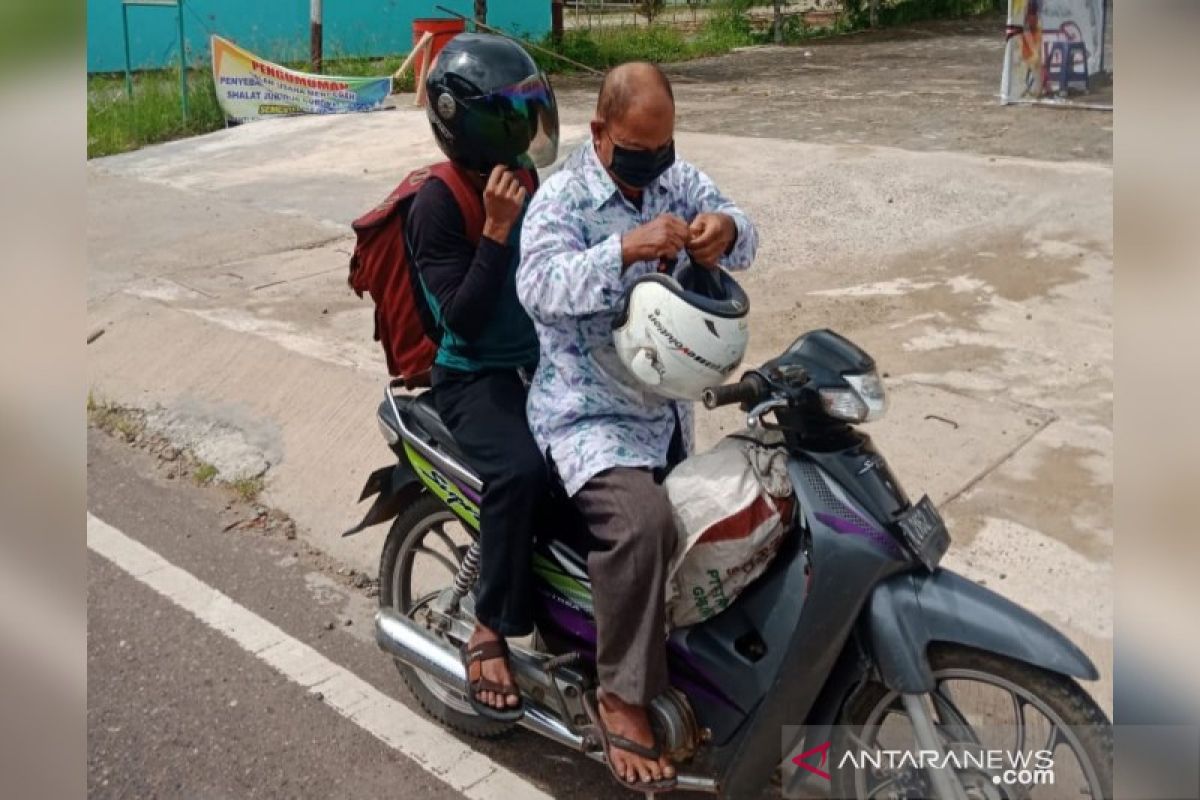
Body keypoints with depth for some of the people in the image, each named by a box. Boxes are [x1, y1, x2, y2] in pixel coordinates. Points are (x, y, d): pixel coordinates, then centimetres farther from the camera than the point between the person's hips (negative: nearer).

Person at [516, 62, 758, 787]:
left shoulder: (677, 178, 4)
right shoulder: (562, 198, -14)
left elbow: (743, 241, -2)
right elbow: (539, 285, -29)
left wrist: (725, 229, -27)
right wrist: (626, 249, -42)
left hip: (667, 403, 8)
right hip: (589, 411, -7)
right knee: (643, 522, -31)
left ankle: (690, 660, 43)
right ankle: (624, 697, -15)